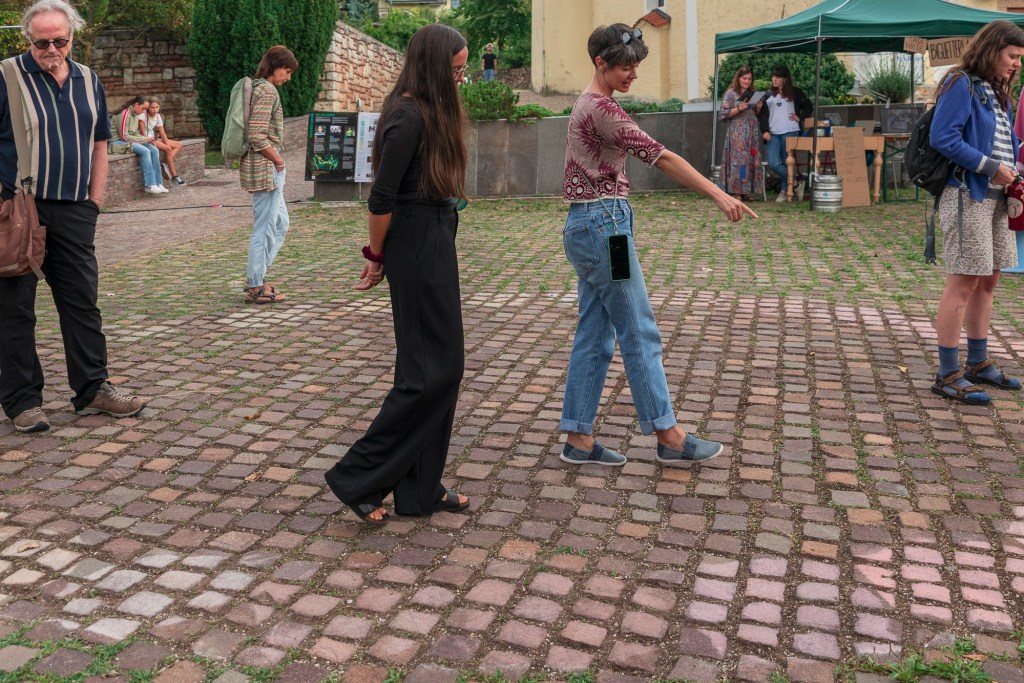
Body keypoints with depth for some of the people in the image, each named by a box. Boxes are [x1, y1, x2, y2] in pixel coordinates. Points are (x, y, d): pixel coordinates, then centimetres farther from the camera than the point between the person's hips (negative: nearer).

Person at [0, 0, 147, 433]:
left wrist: (94, 203, 9)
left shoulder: (88, 81, 11)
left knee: (82, 302, 8)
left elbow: (99, 145, 16)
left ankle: (92, 390, 18)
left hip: (73, 211, 4)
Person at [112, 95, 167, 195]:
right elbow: (124, 137, -20)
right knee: (145, 151, -27)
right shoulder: (125, 114, -18)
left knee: (154, 150, -9)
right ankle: (150, 185, -26)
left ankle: (158, 183, -12)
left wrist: (145, 139, -4)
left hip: (130, 140, 9)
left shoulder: (136, 115, 10)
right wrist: (144, 140, -16)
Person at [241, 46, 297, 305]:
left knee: (280, 224, 18)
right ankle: (256, 287, 7)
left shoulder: (257, 87, 15)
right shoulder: (267, 91, -15)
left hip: (268, 169, 10)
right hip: (266, 168, -10)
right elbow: (258, 137, -24)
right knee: (265, 229, -2)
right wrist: (278, 159, -11)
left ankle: (256, 277, 24)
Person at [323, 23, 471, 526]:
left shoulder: (431, 112, 14)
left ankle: (422, 489, 21)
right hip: (418, 248, -10)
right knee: (432, 369, -6)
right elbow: (381, 198, -17)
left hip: (434, 245, 10)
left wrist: (382, 254, 9)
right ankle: (357, 479, 5)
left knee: (440, 366, 12)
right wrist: (378, 255, -4)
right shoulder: (409, 117, -16)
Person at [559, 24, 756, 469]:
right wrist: (718, 194, -27)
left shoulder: (590, 104, 16)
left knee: (594, 335, 10)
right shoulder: (601, 108, -16)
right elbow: (659, 156, -24)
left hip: (589, 224, 10)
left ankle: (578, 439, 14)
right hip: (604, 225, -10)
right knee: (639, 333, -2)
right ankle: (669, 437, 9)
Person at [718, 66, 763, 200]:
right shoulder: (731, 93, 1)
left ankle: (745, 191, 5)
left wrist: (758, 107, 2)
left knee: (751, 161, 1)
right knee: (738, 159, -10)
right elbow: (723, 114, -6)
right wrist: (739, 109, -17)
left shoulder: (752, 94, 17)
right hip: (737, 132, -6)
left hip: (752, 132, 6)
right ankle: (736, 192, -10)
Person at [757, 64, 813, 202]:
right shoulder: (768, 95, 15)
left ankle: (783, 191, 14)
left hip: (790, 132, -3)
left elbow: (808, 107, 15)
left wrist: (799, 118, 1)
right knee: (773, 163, -10)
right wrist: (764, 131, -2)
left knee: (786, 163, -2)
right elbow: (763, 114, 11)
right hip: (773, 134, 3)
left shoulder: (795, 92, 8)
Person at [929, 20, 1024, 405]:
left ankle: (978, 364, 22)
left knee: (987, 282, 12)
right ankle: (948, 376, -5)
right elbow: (942, 139, -19)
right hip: (967, 195, -9)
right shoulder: (961, 84, -9)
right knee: (963, 283, -9)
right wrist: (991, 167, -18)